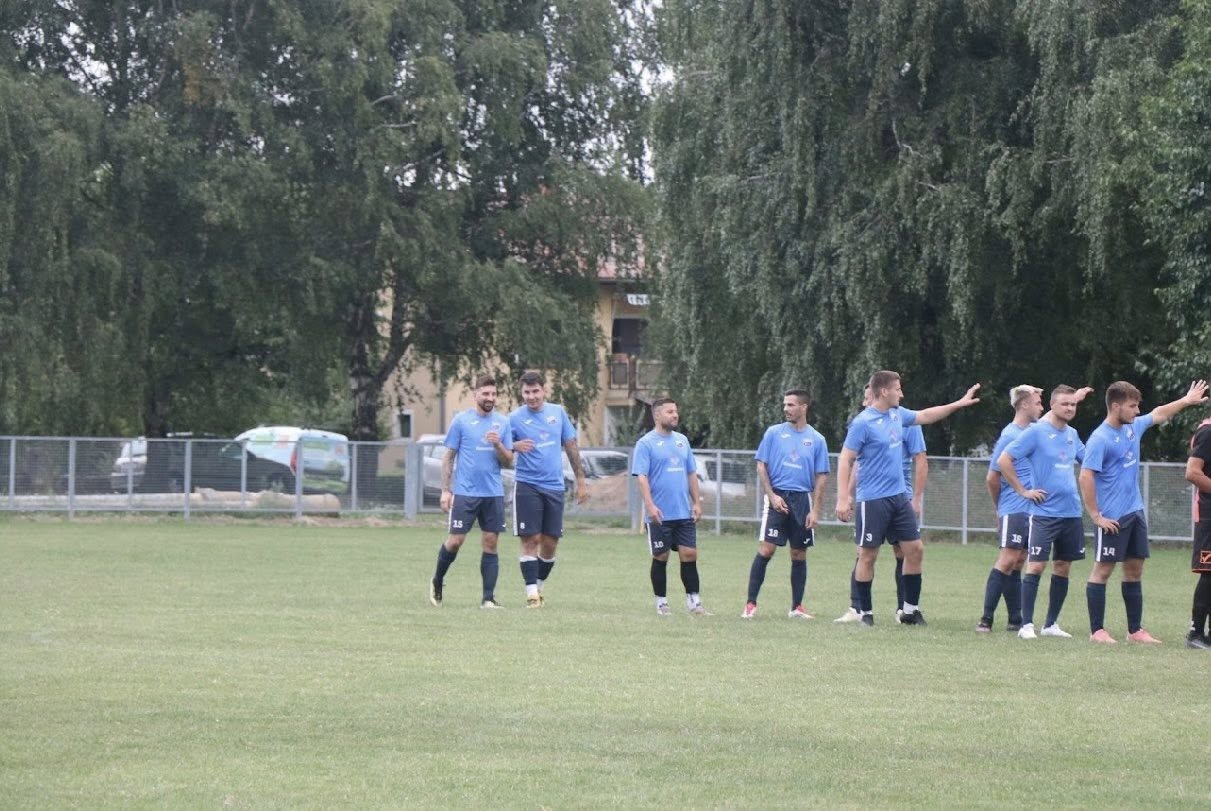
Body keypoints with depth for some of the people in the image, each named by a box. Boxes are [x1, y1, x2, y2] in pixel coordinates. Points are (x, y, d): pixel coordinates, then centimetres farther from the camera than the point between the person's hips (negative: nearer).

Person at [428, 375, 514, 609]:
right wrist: (445, 490, -2)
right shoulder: (461, 420, 0)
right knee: (455, 541, -4)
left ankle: (488, 598, 3)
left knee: (490, 544, 1)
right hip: (465, 492, -3)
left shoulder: (503, 422, 8)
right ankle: (437, 582, 21)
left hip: (494, 493, 3)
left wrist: (498, 445, -12)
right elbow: (448, 457, 3)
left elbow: (508, 462, 8)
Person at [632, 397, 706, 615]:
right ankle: (661, 602, 12)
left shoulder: (682, 441, 13)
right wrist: (650, 505, -20)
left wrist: (696, 502, 10)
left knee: (690, 554, 1)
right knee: (660, 557, 2)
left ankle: (693, 599, 7)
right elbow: (641, 477, -11)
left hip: (684, 513, 5)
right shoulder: (646, 443, -5)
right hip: (660, 514, -5)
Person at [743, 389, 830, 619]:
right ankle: (751, 604, -8)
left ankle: (797, 607, 13)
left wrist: (815, 510, -1)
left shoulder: (816, 440, 6)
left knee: (799, 554, 5)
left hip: (802, 499, 2)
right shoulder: (774, 433, 4)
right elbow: (761, 466, 3)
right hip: (777, 497, -2)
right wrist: (772, 495, -8)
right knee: (766, 549, -11)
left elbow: (821, 477, 6)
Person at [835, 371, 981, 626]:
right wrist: (843, 498, -20)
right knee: (868, 556, 0)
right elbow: (845, 460, -14)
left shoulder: (897, 414, 9)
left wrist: (958, 404, 28)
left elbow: (925, 416, 28)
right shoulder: (863, 423, -13)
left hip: (899, 497, 7)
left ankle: (911, 609, 13)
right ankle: (865, 613, 8)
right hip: (873, 499, -7)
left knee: (915, 550, 5)